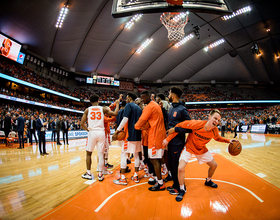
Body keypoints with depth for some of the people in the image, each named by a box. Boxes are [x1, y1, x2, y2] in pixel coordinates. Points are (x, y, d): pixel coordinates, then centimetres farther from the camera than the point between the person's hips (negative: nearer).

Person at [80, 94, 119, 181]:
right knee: (101, 154, 7)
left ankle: (88, 173, 20)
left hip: (92, 132, 0)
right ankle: (100, 174, 11)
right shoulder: (103, 109, 4)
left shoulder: (87, 110, 4)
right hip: (101, 132, 1)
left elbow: (82, 124, 1)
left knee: (89, 153, 16)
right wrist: (117, 104, 21)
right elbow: (115, 113, 8)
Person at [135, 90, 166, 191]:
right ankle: (157, 178, 26)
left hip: (155, 136, -10)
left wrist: (136, 127, 6)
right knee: (157, 159, 16)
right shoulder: (156, 105, 18)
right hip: (160, 134, 10)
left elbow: (142, 120, -12)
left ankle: (160, 184, 1)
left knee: (154, 159, -5)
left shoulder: (149, 106, -13)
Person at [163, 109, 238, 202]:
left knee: (214, 165, 15)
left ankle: (208, 181, 46)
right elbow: (179, 126, -26)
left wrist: (228, 140, -8)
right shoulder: (196, 124, -36)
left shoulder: (215, 130, -18)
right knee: (181, 168, -20)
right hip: (189, 147, -5)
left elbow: (217, 138, 8)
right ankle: (182, 189, 7)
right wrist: (168, 139, -24)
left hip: (202, 149, 5)